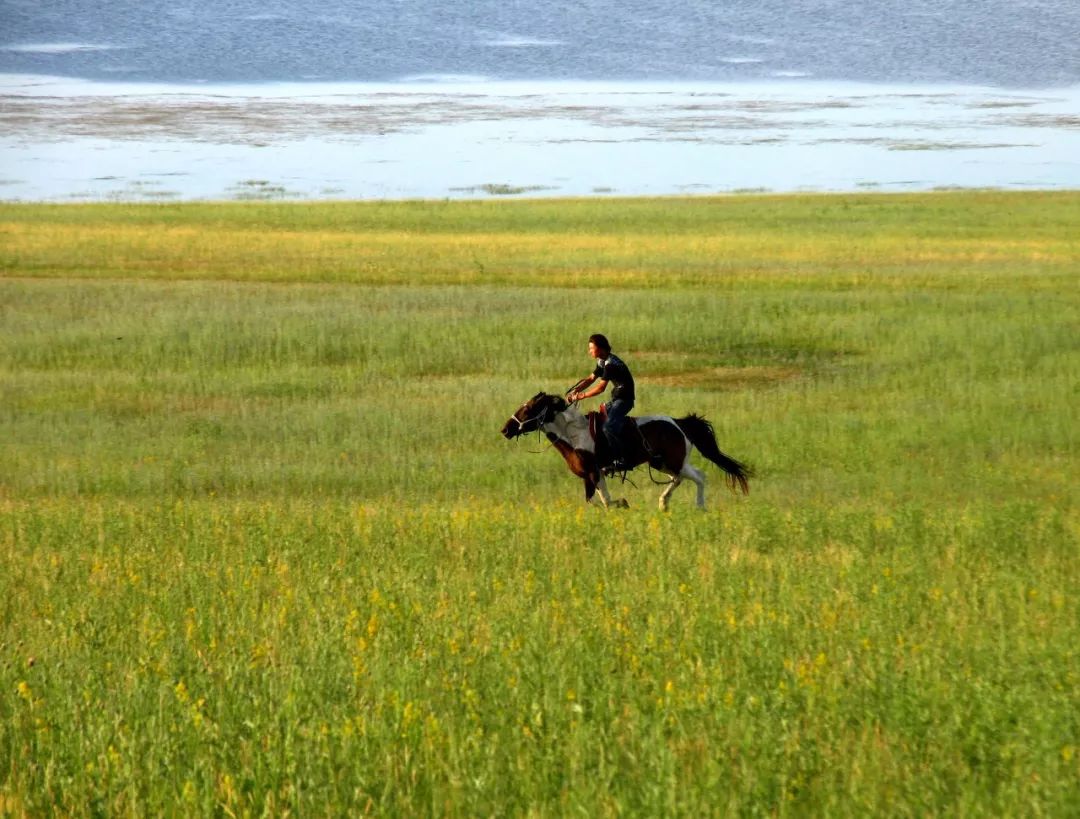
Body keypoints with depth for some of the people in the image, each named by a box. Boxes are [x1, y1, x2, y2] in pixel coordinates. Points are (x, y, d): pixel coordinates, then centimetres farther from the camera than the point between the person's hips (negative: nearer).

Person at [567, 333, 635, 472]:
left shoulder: (610, 363, -20)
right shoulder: (602, 362, 11)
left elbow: (601, 387, -24)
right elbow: (591, 379, 14)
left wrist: (582, 395, -19)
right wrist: (575, 391, 0)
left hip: (624, 399, -11)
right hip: (616, 398, 11)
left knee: (608, 427, -24)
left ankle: (619, 461, -23)